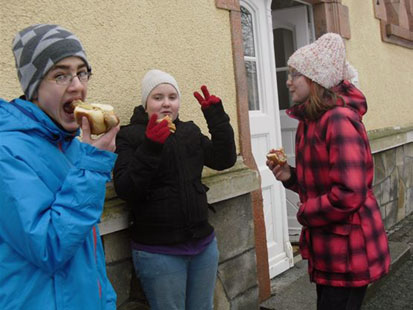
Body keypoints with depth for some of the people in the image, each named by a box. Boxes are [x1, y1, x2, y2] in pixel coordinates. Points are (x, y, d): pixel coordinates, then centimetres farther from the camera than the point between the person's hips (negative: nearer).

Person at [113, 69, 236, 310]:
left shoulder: (190, 131, 11)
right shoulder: (130, 136, -4)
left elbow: (225, 160, 3)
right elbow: (125, 190, -14)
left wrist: (216, 116, -4)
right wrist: (149, 148, -26)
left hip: (204, 245, 5)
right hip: (159, 252, -4)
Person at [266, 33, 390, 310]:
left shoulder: (339, 120, -22)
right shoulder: (311, 120, 8)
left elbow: (350, 195, -30)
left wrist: (305, 213, -15)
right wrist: (290, 176, -1)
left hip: (348, 252, -9)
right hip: (326, 249, 9)